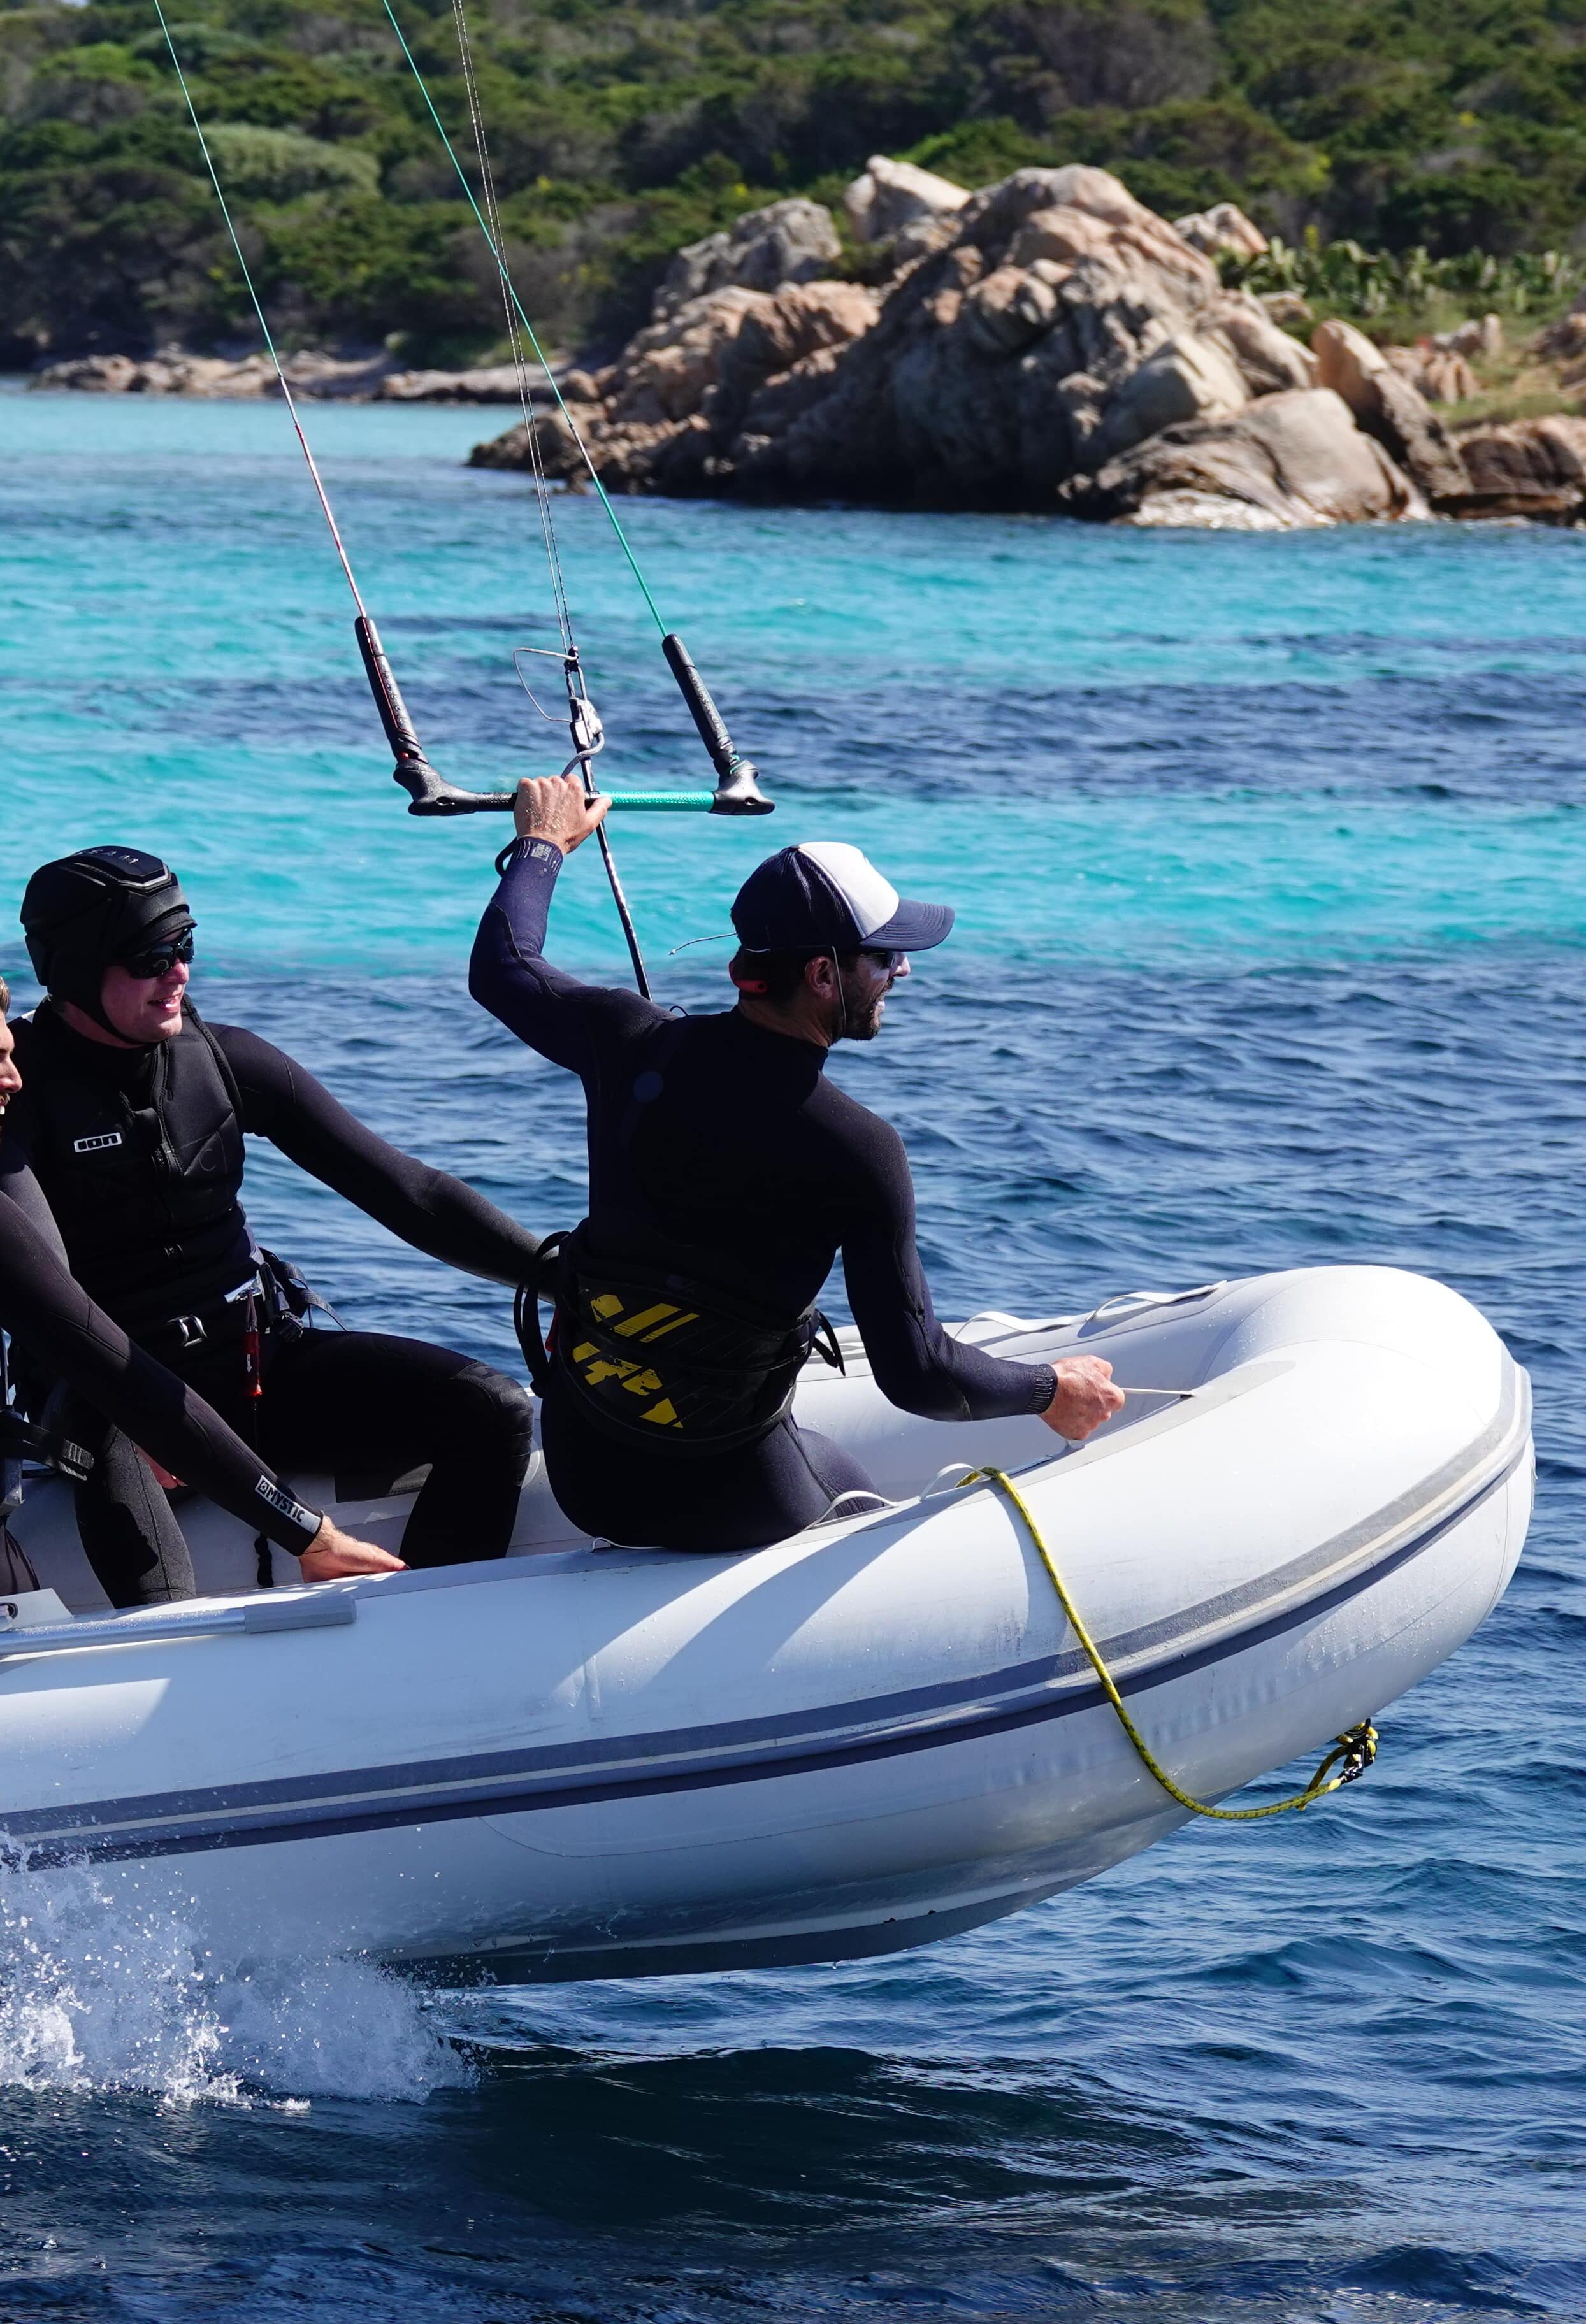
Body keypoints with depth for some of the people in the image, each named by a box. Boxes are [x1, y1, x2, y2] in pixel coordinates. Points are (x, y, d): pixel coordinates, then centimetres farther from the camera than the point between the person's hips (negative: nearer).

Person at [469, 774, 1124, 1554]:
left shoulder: (632, 1048, -10)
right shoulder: (858, 1154, -21)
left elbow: (501, 968, 11)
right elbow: (915, 1375, -19)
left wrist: (545, 842, 29)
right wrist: (1051, 1391, -1)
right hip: (722, 1502, -5)